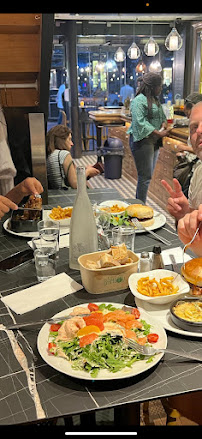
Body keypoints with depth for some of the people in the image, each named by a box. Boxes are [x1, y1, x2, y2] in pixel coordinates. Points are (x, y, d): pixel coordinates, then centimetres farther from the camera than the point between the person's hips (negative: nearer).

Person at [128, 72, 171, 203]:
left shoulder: (156, 100, 16)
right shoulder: (139, 100, -12)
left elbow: (162, 116, 23)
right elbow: (140, 122, -22)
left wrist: (163, 125, -1)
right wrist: (158, 133, -24)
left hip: (154, 141, 9)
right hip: (143, 141, -9)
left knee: (147, 176, 13)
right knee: (145, 177, -7)